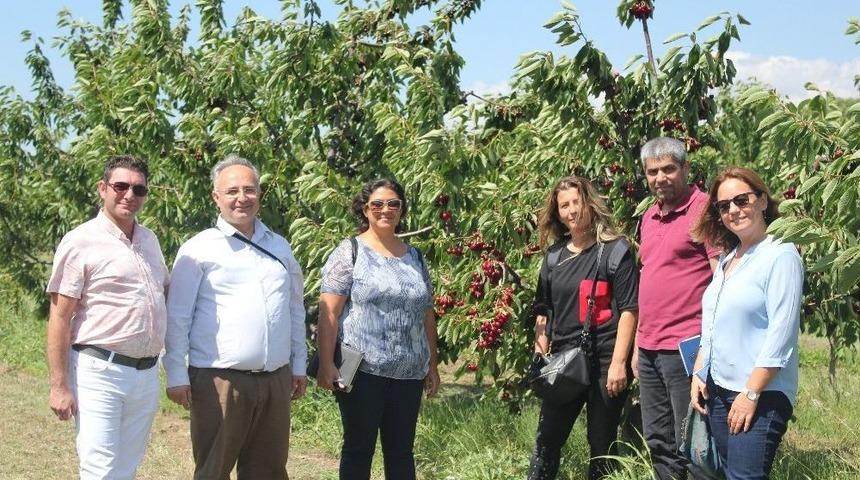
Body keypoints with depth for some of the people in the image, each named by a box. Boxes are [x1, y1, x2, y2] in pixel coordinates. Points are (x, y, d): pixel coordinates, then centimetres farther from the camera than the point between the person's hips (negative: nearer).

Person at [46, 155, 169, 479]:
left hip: (146, 375, 7)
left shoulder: (149, 240, 12)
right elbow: (59, 318, -9)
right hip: (100, 371, -6)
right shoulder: (81, 241, -7)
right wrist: (59, 386, -13)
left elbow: (167, 291, 28)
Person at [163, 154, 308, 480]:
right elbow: (177, 317, -4)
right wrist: (176, 375, -8)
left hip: (276, 380, 5)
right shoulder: (198, 249, -3)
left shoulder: (279, 247, 12)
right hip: (219, 380, -4)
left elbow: (295, 309, 18)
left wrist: (299, 365, 16)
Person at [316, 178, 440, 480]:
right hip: (363, 370, -5)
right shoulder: (349, 252, -2)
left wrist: (432, 366, 16)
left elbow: (427, 316, 17)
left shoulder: (414, 257, 13)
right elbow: (329, 313, -8)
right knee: (359, 449, 4)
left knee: (401, 451, 11)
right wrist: (326, 365, -15)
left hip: (410, 373, 5)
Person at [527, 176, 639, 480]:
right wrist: (540, 358, 8)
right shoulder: (555, 254, 11)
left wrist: (619, 362, -17)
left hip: (604, 362, -5)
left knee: (602, 443, 5)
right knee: (547, 440, 7)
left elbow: (628, 309, -11)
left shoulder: (615, 250, -6)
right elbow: (543, 311, 17)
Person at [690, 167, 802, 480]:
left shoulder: (781, 255, -10)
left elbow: (781, 334, -16)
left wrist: (751, 394, -18)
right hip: (717, 390, 8)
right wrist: (698, 375, 11)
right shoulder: (726, 259, 14)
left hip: (762, 395, -8)